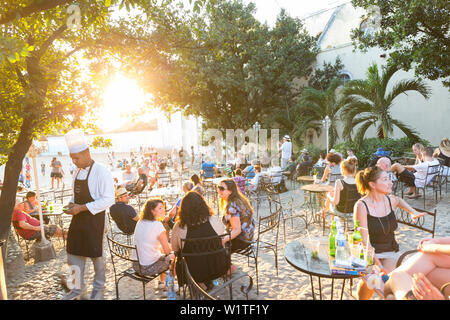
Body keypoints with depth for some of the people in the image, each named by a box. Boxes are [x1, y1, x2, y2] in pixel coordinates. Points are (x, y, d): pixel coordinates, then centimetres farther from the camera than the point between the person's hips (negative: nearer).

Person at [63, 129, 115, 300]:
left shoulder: (101, 172, -17)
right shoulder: (78, 171, 8)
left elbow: (108, 200, -22)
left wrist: (82, 208, -23)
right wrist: (72, 204, 0)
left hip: (94, 220, -7)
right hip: (78, 219, 7)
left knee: (96, 254, 8)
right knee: (74, 254, 14)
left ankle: (99, 288, 30)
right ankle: (78, 288, 35)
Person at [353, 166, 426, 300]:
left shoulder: (390, 200, 1)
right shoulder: (361, 205, -17)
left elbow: (398, 200, 30)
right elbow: (364, 240, -20)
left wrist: (413, 212, 15)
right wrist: (378, 265, -26)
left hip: (390, 251, 4)